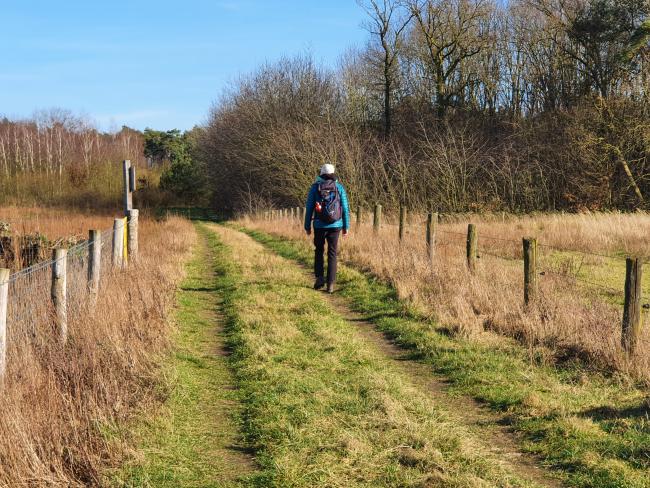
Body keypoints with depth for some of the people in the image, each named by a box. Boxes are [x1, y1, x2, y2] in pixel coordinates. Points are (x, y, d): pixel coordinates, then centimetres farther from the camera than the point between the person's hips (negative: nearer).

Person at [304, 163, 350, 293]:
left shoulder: (315, 187, -1)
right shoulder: (339, 188, 1)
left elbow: (309, 208, 0)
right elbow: (345, 209, 1)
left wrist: (307, 226, 7)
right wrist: (346, 226, 8)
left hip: (319, 225, 0)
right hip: (335, 226, 0)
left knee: (319, 251, 18)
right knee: (332, 254, 6)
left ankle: (320, 278, 5)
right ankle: (330, 284, 1)